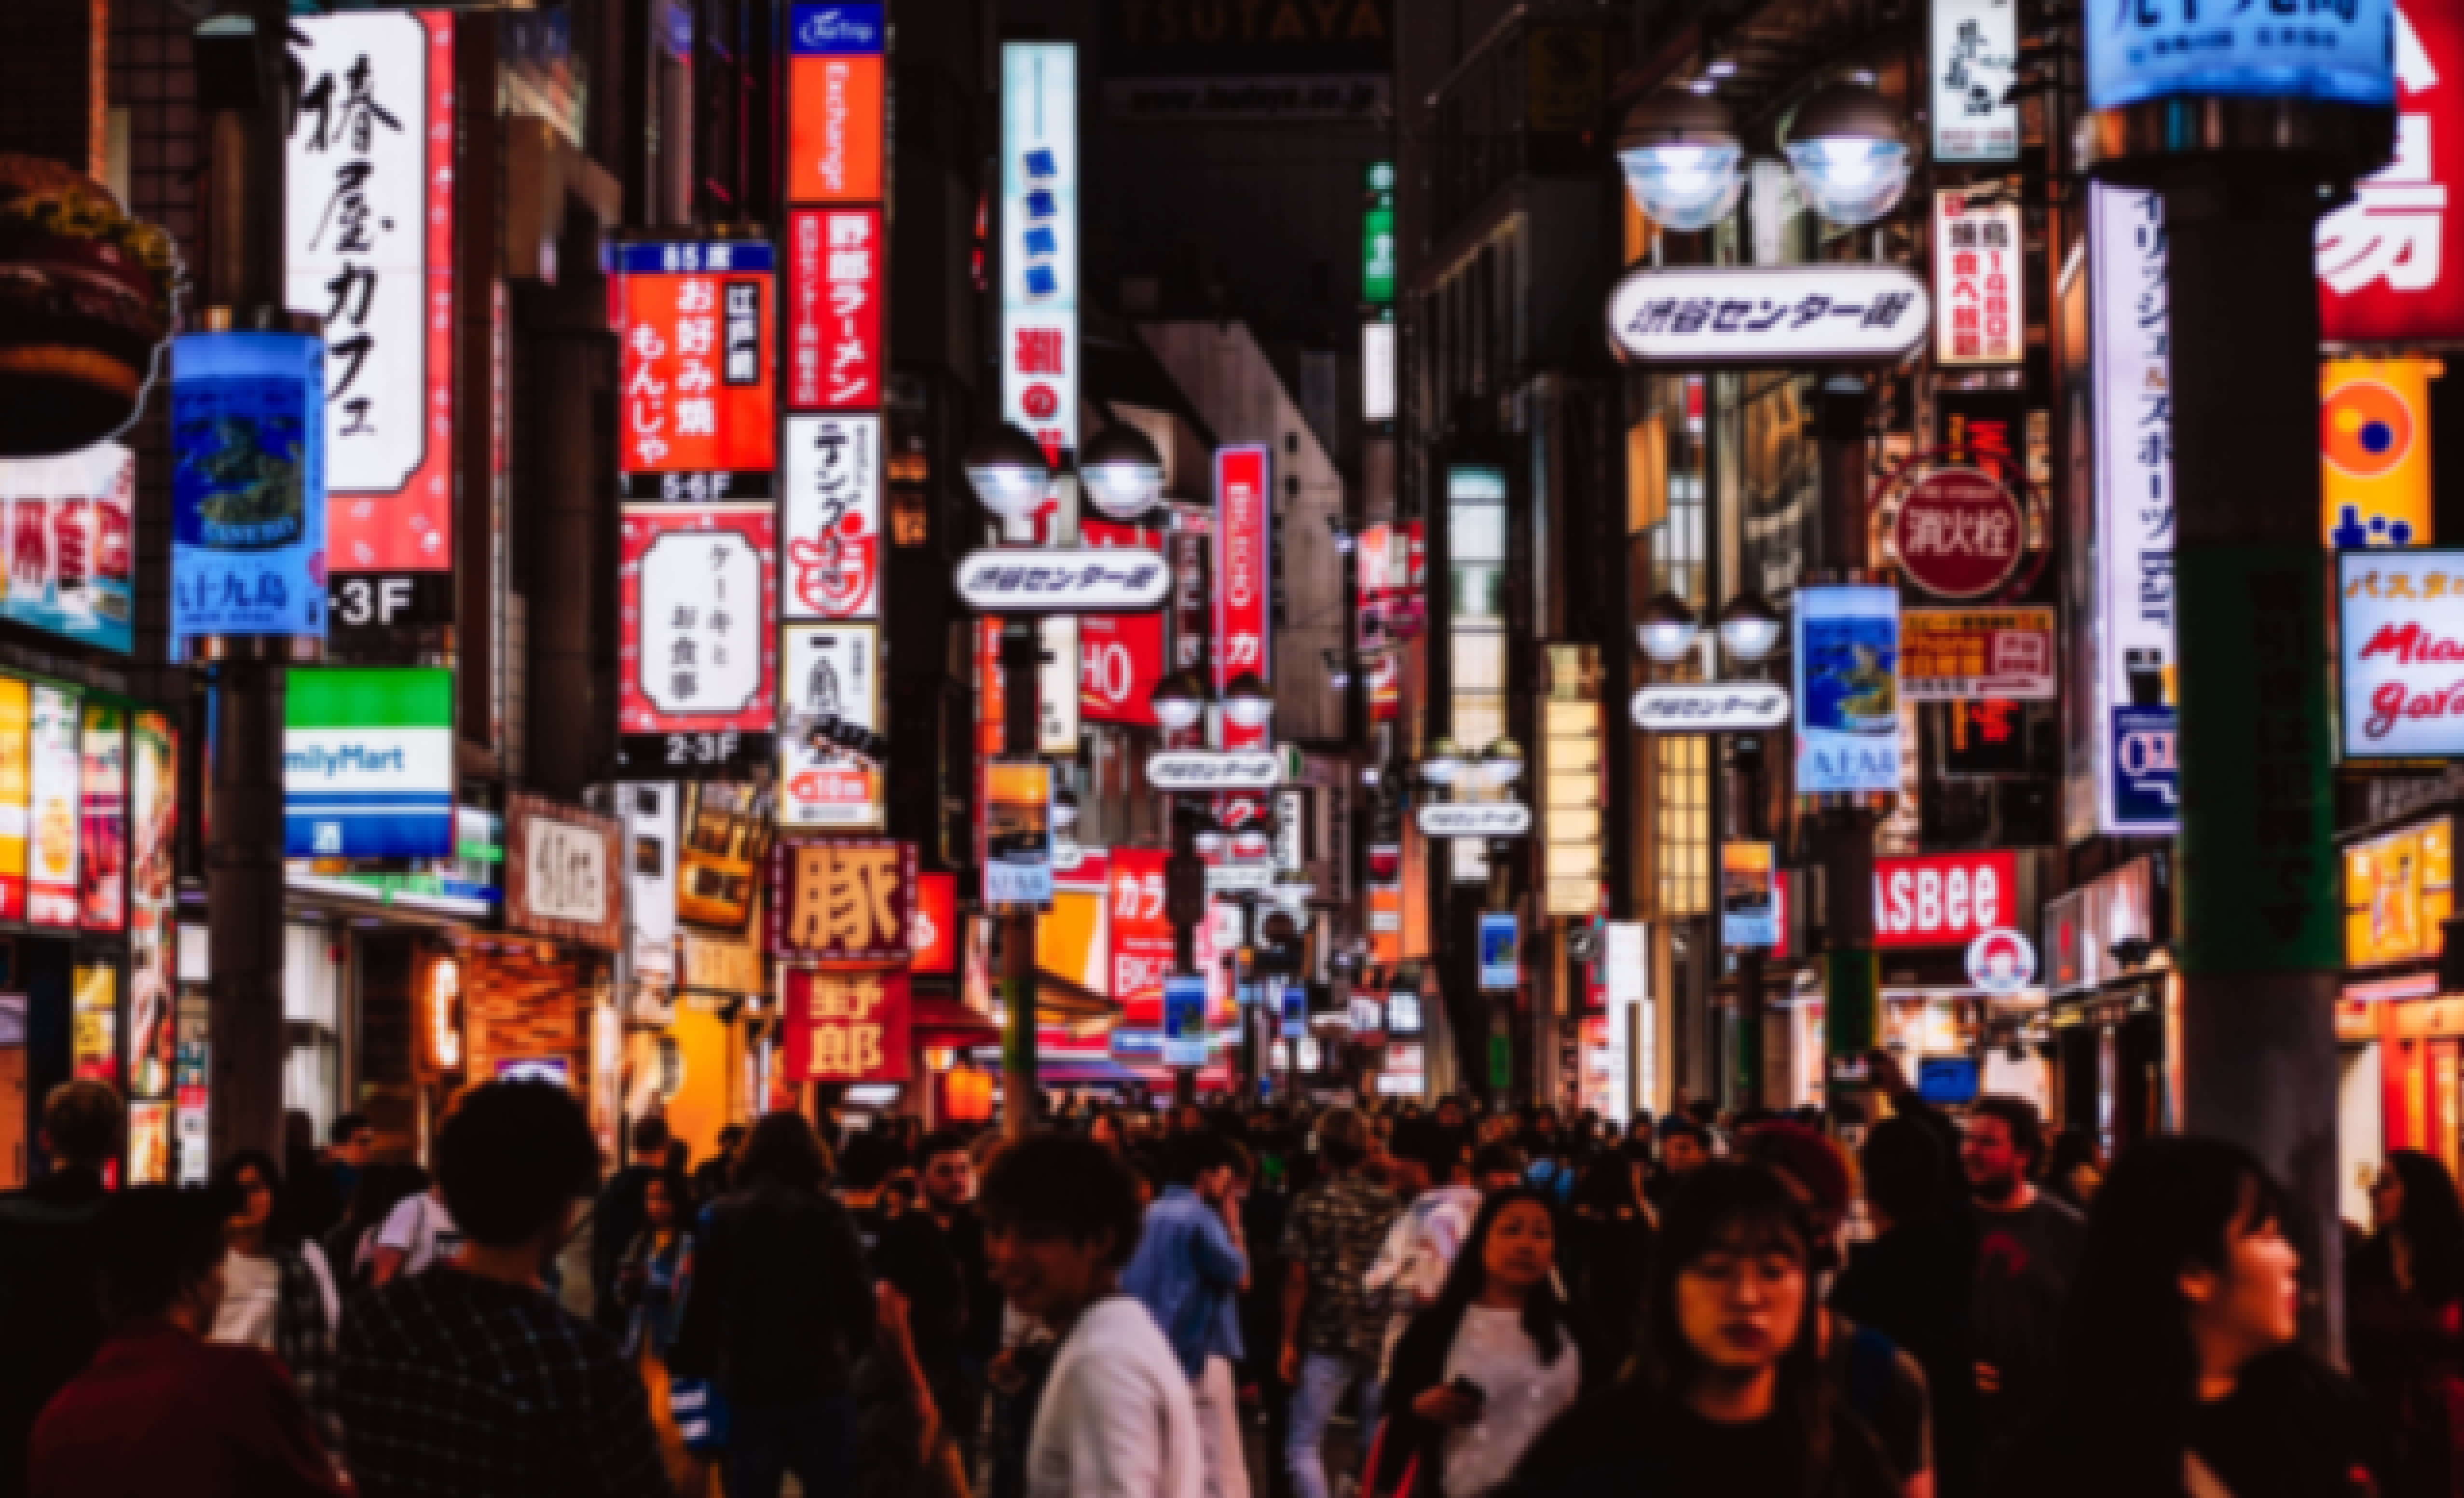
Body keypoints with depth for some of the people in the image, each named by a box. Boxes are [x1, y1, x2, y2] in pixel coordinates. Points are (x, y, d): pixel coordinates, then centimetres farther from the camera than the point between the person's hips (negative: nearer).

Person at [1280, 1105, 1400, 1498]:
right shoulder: (1389, 1204, 2)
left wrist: (1289, 1342, -1)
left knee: (1302, 1447, 2)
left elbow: (1297, 1279, -7)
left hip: (1328, 1338, -3)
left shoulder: (1311, 1205, -6)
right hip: (1385, 1338, 3)